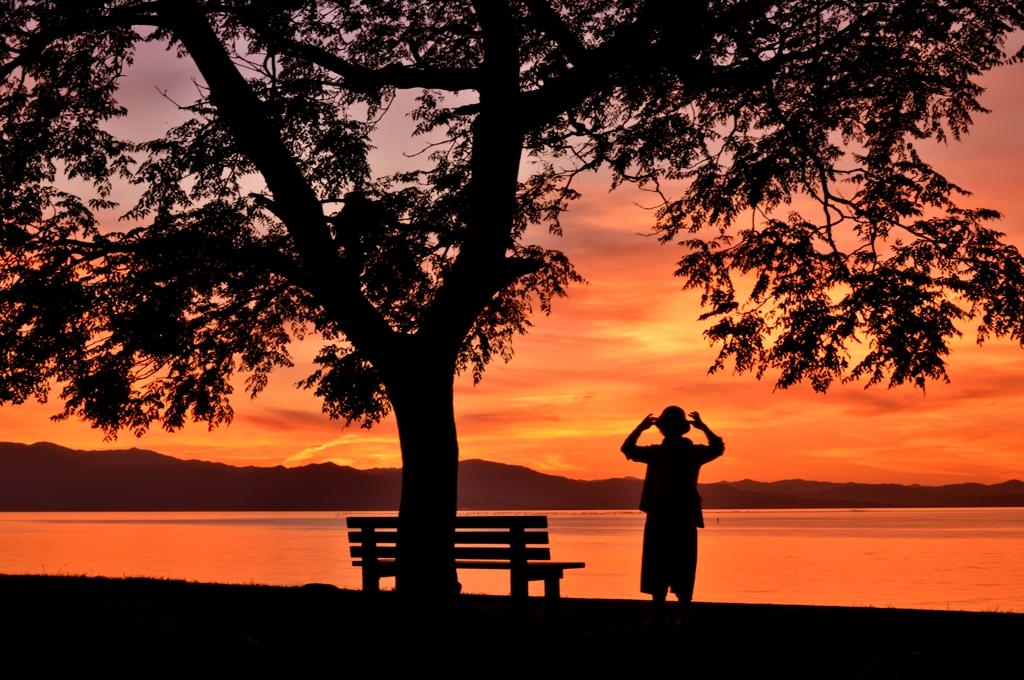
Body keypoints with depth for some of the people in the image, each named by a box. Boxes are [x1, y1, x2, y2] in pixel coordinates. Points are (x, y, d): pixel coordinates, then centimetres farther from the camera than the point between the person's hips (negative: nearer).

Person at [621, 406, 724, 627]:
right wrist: (703, 427, 24)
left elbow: (627, 448, 1)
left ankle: (660, 613, -3)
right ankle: (683, 615, 2)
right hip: (686, 518, 3)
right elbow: (718, 447, 20)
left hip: (660, 518, -3)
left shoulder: (657, 453, -7)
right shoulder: (694, 452, 3)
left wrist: (641, 427, 7)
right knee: (683, 569, 6)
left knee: (657, 566, 2)